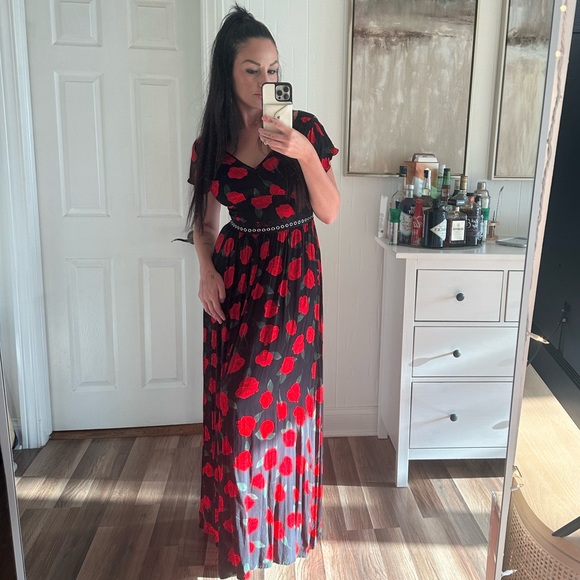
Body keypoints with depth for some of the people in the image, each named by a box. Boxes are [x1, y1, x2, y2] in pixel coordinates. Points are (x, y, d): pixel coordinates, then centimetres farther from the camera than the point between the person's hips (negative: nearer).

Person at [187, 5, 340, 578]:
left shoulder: (304, 127, -7)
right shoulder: (211, 141, 0)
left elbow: (330, 213, -9)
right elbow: (203, 218, 10)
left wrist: (305, 153, -24)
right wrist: (206, 270, -6)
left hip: (292, 274, -2)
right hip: (236, 273, 3)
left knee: (273, 395, 1)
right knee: (231, 397, 8)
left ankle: (278, 513, 28)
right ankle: (239, 518, 31)